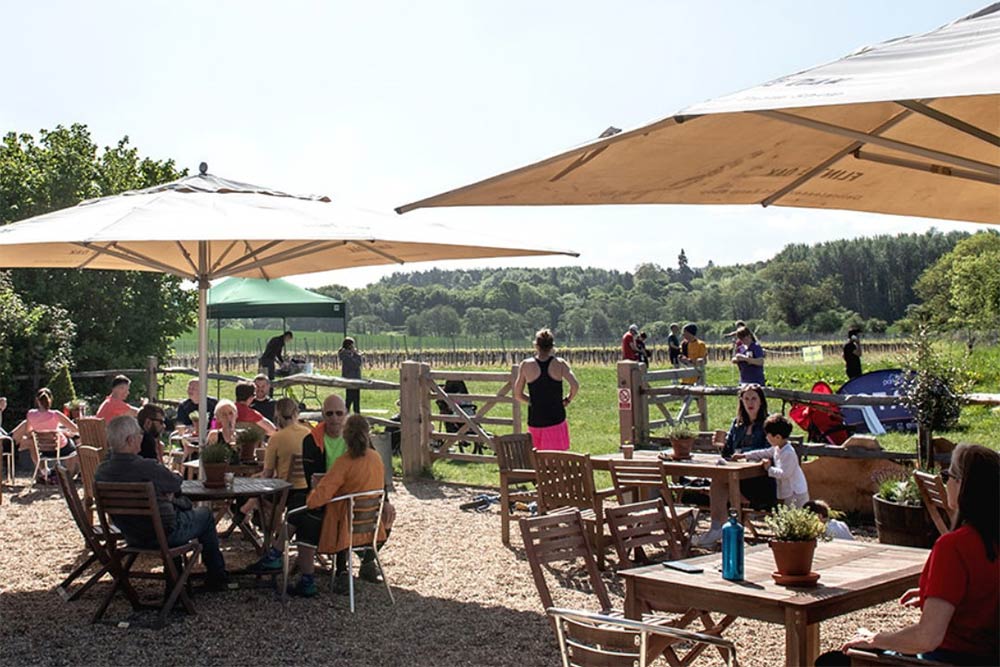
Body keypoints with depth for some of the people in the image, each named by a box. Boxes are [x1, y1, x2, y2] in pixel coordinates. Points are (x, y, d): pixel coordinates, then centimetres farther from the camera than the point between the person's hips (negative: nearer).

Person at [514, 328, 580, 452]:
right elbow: (575, 385, -15)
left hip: (534, 421, 1)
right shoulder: (559, 364, -4)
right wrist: (568, 400, 3)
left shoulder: (526, 365, -2)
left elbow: (518, 394, 3)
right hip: (556, 419, -1)